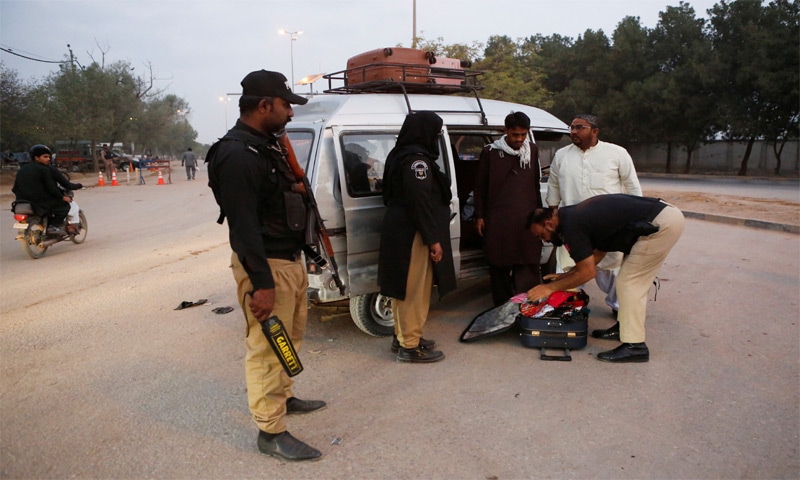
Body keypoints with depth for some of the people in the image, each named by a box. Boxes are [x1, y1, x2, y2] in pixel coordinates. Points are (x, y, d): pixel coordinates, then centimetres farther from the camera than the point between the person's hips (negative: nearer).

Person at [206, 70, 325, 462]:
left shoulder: (266, 146, 14)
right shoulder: (236, 155, -18)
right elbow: (243, 226, -23)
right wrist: (262, 283, -25)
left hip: (290, 259, 11)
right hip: (266, 265, -10)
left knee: (291, 336, 22)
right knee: (267, 348, -2)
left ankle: (284, 397, 40)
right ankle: (271, 433, 9)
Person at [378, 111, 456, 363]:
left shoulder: (400, 155, 13)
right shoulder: (417, 159, -17)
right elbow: (420, 202, -23)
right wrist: (433, 239, -20)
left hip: (398, 229, 10)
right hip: (413, 233, -10)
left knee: (404, 287, 18)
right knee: (415, 290, -2)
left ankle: (402, 336, 30)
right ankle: (410, 346, 7)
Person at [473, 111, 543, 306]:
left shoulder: (533, 151, 12)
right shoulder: (490, 152, 1)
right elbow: (480, 187, 5)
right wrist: (479, 216, 1)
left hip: (527, 219, 3)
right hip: (498, 219, -2)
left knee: (529, 267, 1)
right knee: (499, 265, 2)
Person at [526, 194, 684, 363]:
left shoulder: (571, 225, -13)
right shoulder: (575, 214, 15)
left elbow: (587, 272, -7)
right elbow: (598, 252, 26)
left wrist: (552, 287, 2)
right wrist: (566, 275, 26)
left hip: (661, 223, -10)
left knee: (629, 282, -4)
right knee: (632, 280, 18)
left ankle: (634, 346, -1)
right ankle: (625, 328, 27)